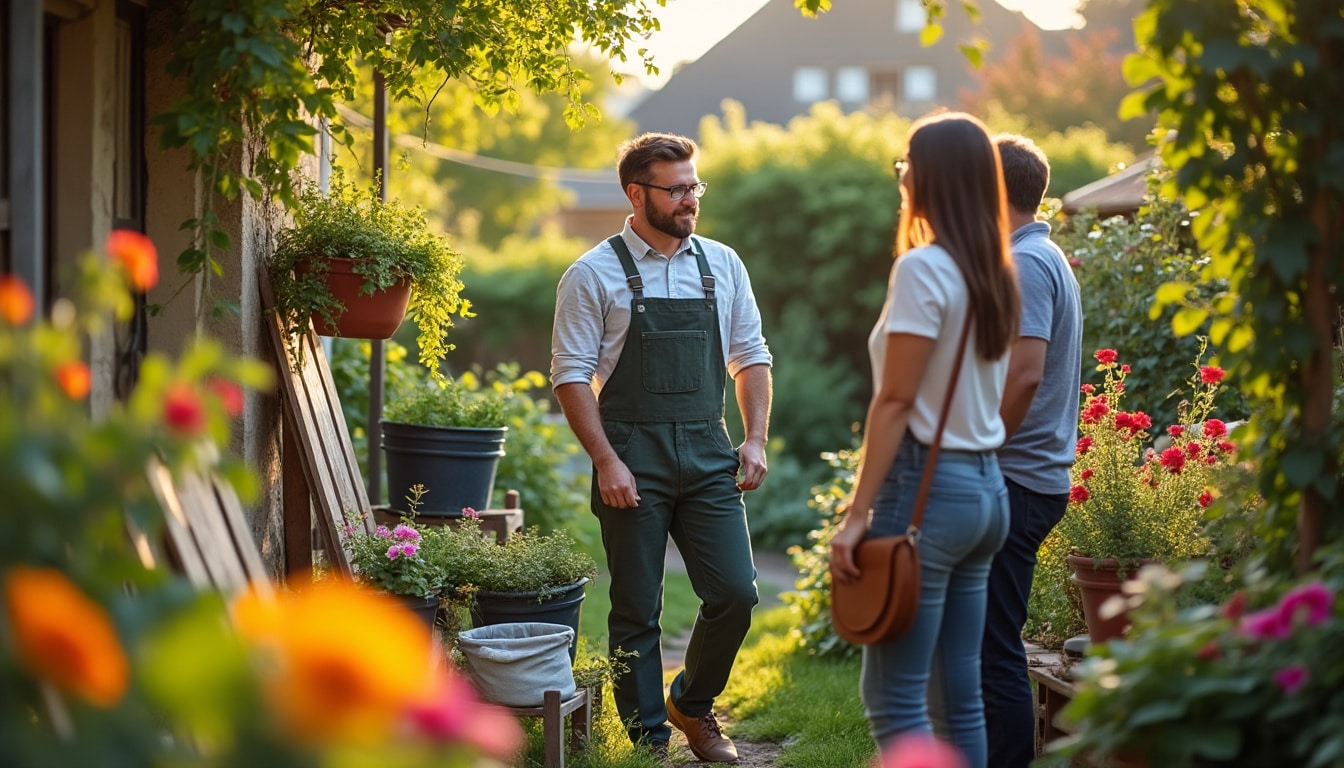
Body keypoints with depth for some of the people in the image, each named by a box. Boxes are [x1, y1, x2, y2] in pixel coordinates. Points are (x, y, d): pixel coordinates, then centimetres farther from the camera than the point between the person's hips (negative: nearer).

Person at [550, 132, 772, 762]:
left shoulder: (721, 265, 9)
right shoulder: (594, 275, -3)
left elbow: (751, 356, 14)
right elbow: (571, 374, -6)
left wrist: (755, 440, 3)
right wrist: (606, 461, -13)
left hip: (708, 455, 4)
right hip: (633, 460, -3)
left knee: (735, 593, -1)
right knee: (636, 610, 2)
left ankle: (692, 705, 24)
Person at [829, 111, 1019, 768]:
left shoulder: (923, 268, -12)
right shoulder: (996, 274, 12)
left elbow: (895, 401, -15)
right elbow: (980, 391, 12)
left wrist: (858, 512, -14)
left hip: (928, 485, -8)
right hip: (986, 487, 9)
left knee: (891, 697, -6)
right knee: (958, 695, 11)